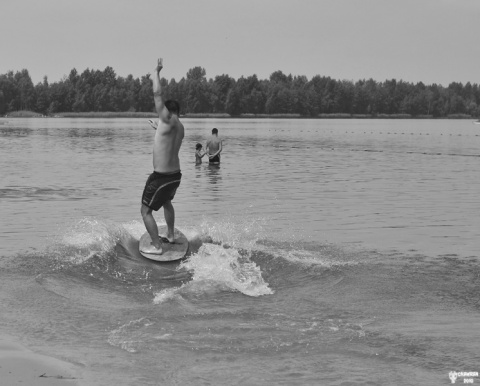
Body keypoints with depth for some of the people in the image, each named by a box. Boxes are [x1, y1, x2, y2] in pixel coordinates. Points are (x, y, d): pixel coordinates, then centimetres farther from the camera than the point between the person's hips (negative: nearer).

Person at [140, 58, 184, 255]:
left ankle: (156, 246, -1)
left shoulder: (168, 121, -15)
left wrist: (156, 72, -8)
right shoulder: (180, 127, 8)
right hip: (175, 174, 9)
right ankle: (170, 235, 44)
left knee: (146, 211, 1)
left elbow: (158, 94, -19)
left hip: (161, 176, -9)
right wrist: (159, 129, 45)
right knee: (166, 201, 34)